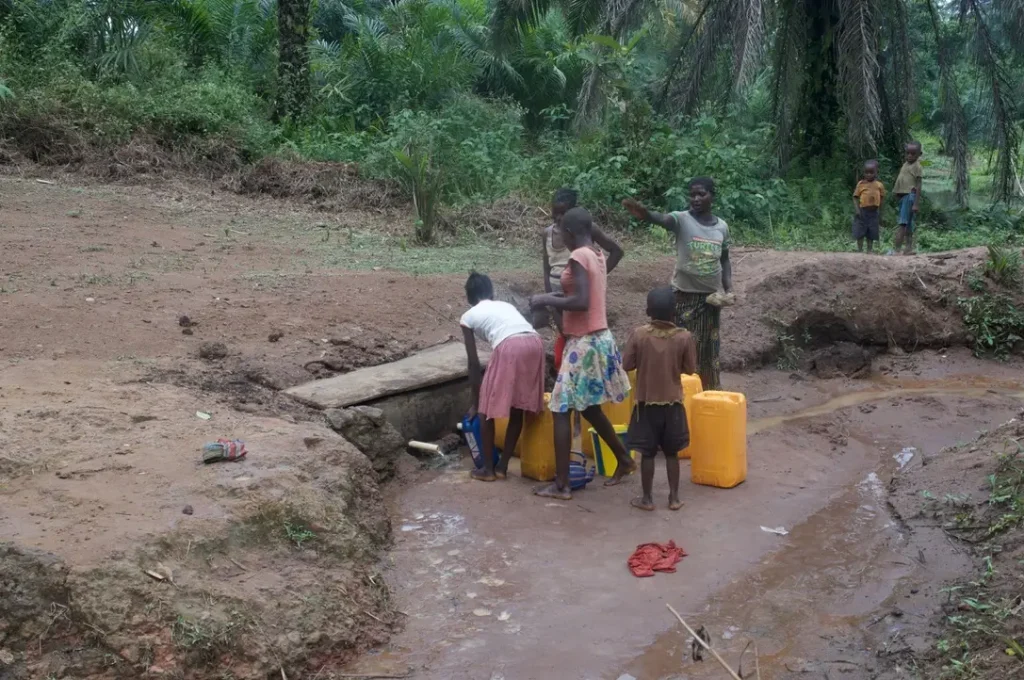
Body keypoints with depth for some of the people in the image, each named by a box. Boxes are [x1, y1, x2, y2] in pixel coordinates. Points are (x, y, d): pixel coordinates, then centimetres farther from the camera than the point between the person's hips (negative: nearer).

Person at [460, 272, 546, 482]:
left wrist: (475, 402, 28)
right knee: (518, 410, 19)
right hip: (535, 344, 5)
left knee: (488, 409, 14)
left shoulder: (468, 317, 22)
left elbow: (474, 363, 20)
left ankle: (487, 469, 21)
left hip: (510, 348, -5)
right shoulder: (505, 305, 35)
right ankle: (502, 467, 27)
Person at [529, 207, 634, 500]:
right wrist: (560, 296, 17)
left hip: (584, 343, -9)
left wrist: (547, 299, -14)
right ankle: (624, 459, 33)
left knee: (561, 410, -3)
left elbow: (581, 302, -25)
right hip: (599, 338, 9)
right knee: (588, 407, 22)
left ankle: (561, 485, 1)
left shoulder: (578, 257, -17)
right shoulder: (598, 255, 10)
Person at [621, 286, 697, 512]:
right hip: (673, 403, 1)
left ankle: (647, 498, 13)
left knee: (648, 453, 7)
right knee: (672, 453, 13)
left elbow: (627, 365, -6)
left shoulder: (639, 335, -12)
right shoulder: (684, 337, -9)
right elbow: (690, 368, -1)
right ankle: (674, 497, 18)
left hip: (646, 402, -1)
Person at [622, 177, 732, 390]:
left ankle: (709, 393, 25)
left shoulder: (722, 226, 4)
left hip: (712, 296, 4)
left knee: (709, 350, 13)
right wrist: (645, 214, -56)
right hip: (685, 295, -4)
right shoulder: (682, 220, -10)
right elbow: (662, 218, -33)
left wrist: (728, 287, 1)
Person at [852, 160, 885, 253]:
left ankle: (869, 251, 14)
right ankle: (860, 250, 5)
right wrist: (857, 209, -14)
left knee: (871, 233, 7)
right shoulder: (861, 184, -2)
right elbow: (855, 197, -3)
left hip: (873, 212, 2)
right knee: (860, 232, -2)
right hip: (862, 211, -2)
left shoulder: (879, 185, 4)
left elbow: (881, 200, 10)